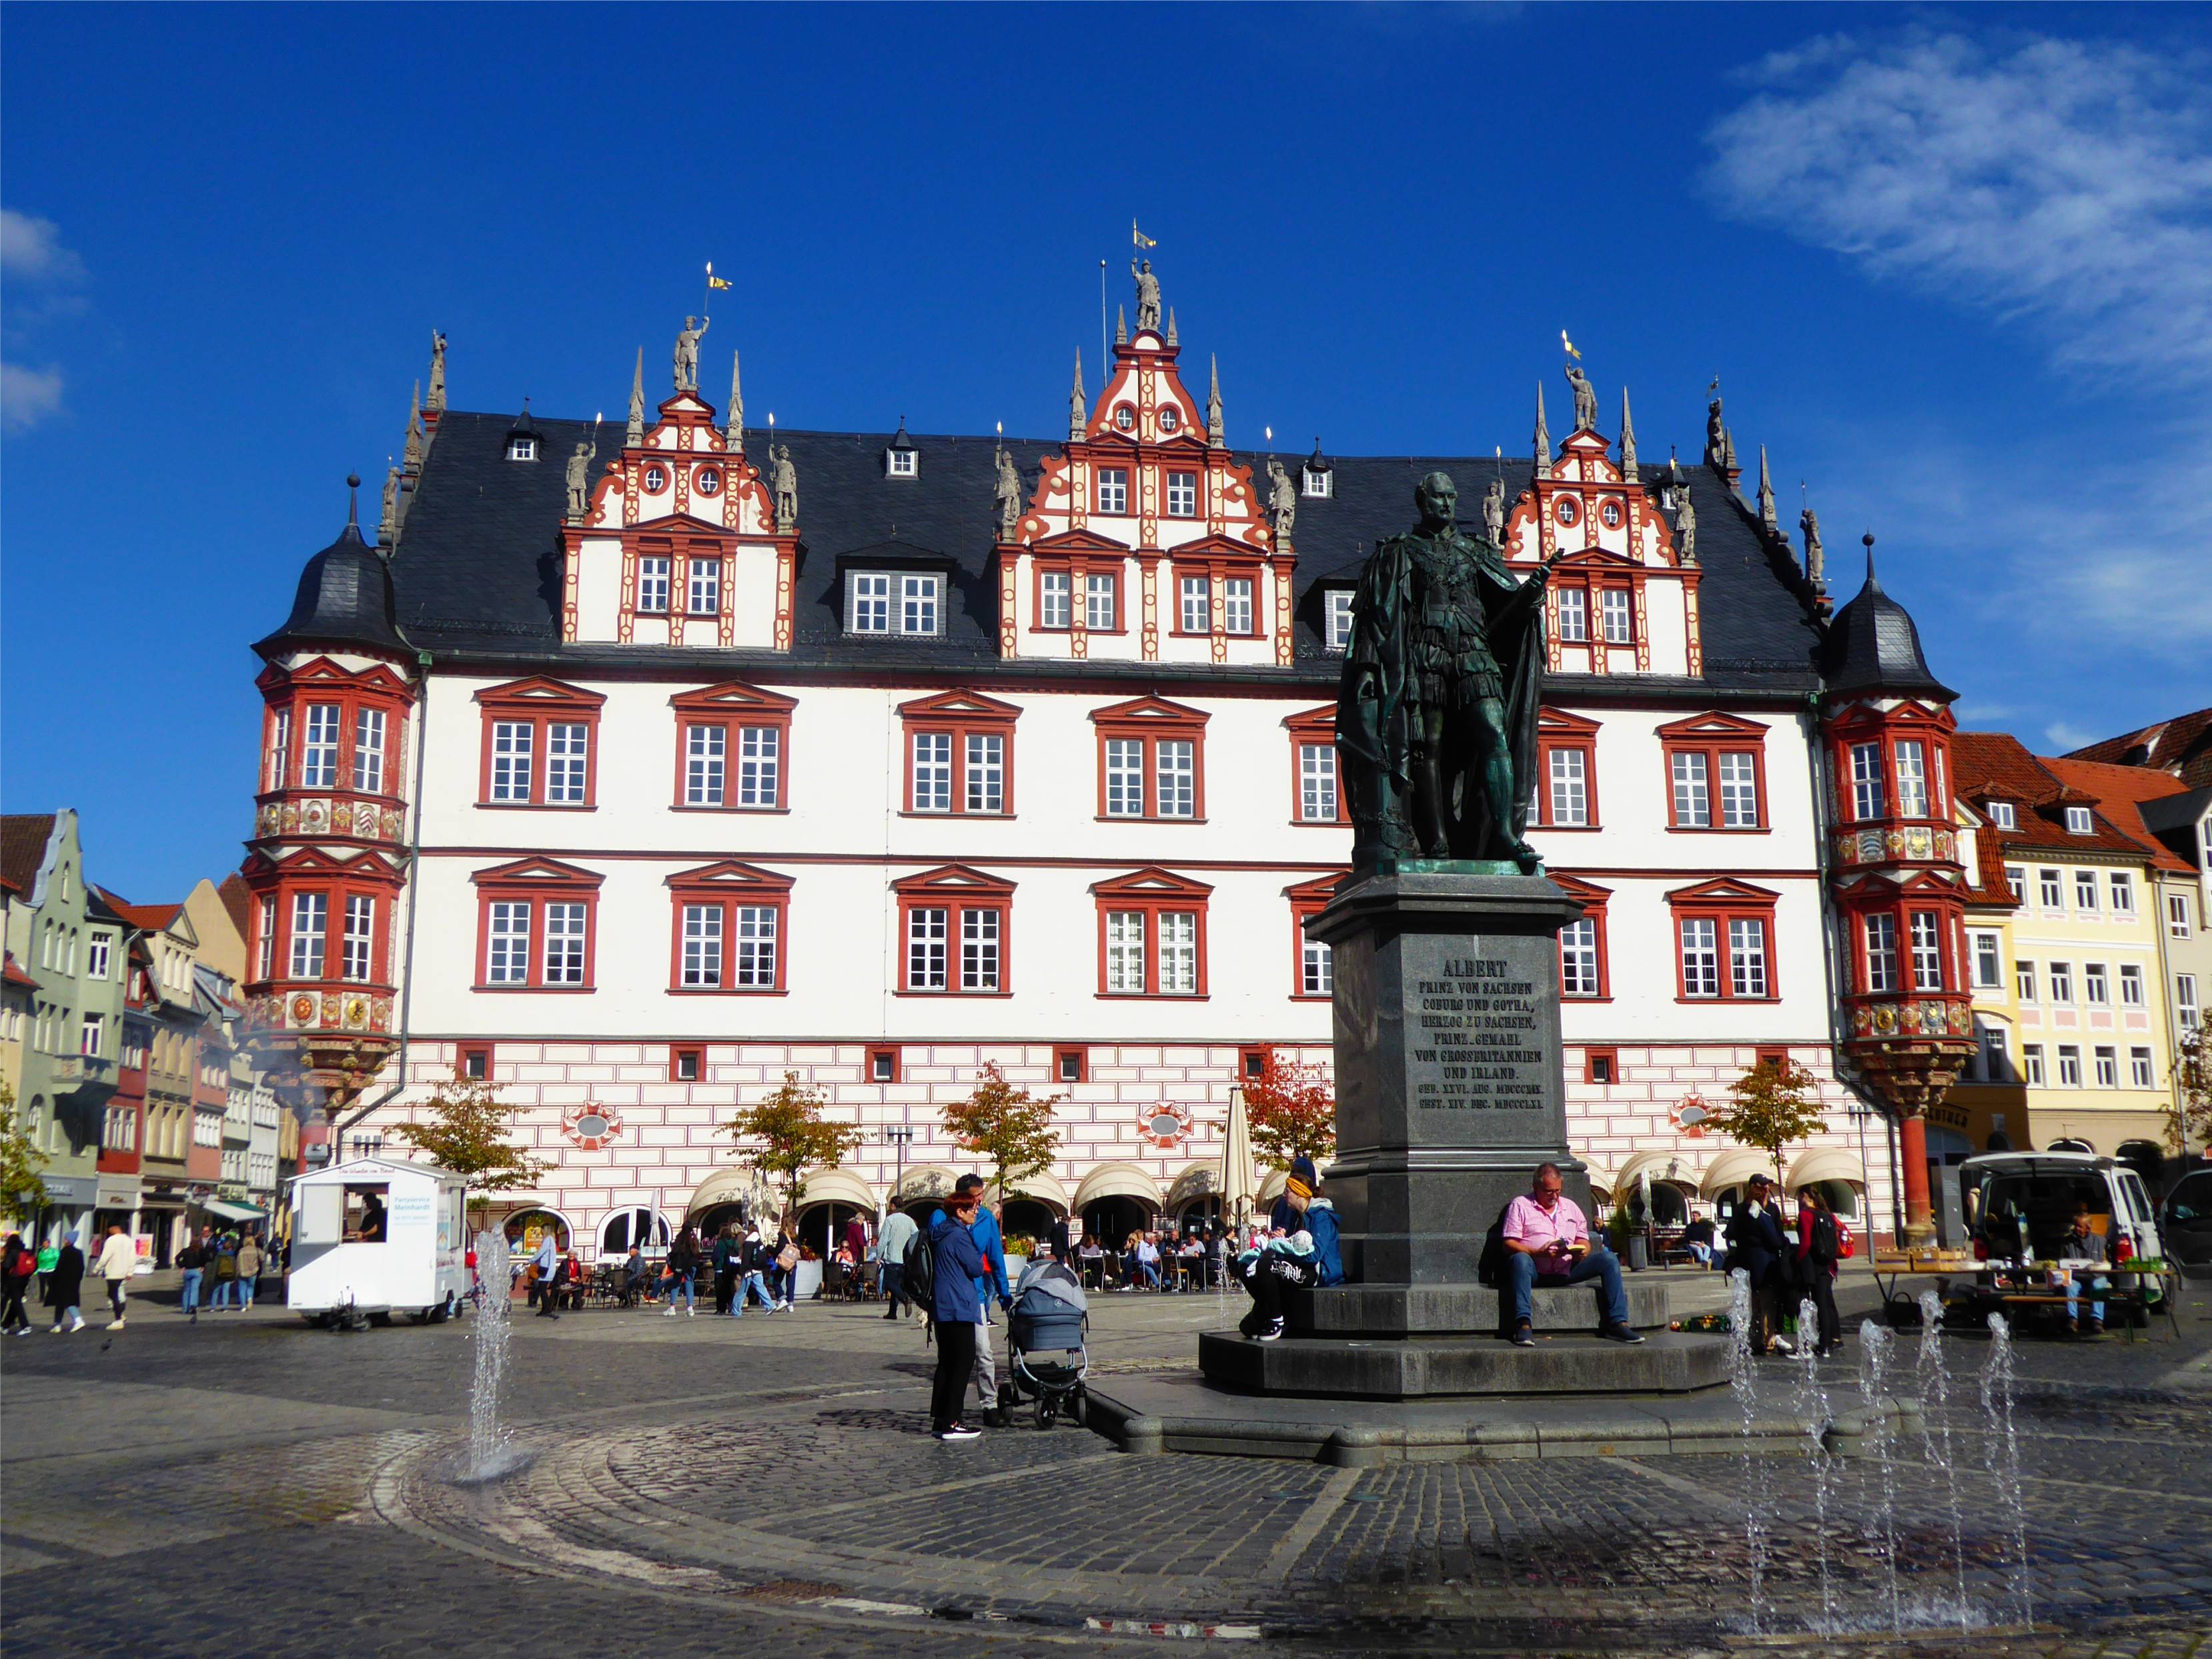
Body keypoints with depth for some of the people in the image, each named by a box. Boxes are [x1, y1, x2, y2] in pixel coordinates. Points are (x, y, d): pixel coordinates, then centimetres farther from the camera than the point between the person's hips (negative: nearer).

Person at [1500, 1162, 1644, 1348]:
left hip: (1566, 1270, 4)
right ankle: (1524, 1325, -47)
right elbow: (1509, 1244, -4)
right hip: (1535, 1271, -4)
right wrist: (1538, 1253, -19)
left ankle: (1618, 1323, -19)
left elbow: (1585, 1242, 20)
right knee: (1520, 1259, -39)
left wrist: (1583, 1252, -5)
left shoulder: (1571, 1207, 22)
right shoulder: (1520, 1206, 6)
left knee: (1609, 1259, -14)